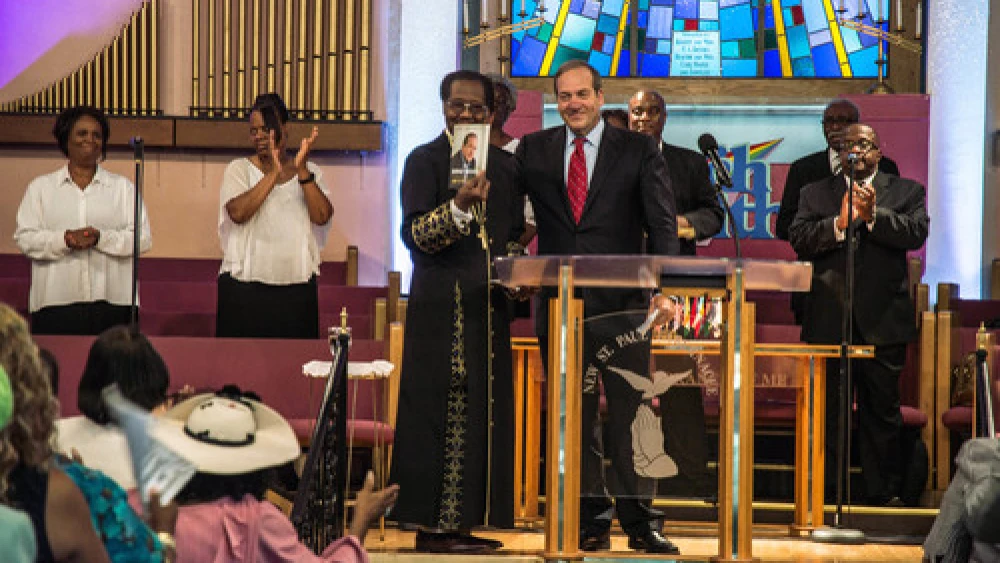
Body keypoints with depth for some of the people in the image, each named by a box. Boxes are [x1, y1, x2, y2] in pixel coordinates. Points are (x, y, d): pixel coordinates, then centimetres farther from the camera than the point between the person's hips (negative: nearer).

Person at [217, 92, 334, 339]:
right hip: (244, 290, -1)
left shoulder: (310, 172, 10)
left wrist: (301, 170, -14)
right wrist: (274, 173, -17)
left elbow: (322, 217, -6)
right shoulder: (239, 169, 6)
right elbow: (238, 213, -13)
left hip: (297, 290, 1)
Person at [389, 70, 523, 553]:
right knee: (441, 410, -7)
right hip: (441, 307, -6)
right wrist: (460, 205, -27)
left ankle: (463, 520, 10)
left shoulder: (504, 165, 15)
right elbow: (414, 233, -13)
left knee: (485, 412, 5)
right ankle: (433, 525, -4)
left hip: (488, 305, 6)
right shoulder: (424, 160, -2)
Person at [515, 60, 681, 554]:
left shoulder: (638, 151, 4)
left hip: (621, 302, -2)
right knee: (574, 417, 6)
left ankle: (638, 521, 3)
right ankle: (592, 519, 13)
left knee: (630, 413, -3)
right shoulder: (534, 151, 10)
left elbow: (661, 222, -2)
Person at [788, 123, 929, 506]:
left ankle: (884, 492, 13)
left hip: (882, 320, -1)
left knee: (882, 410, 4)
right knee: (828, 411, 5)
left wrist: (872, 215, -21)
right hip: (829, 321, 1)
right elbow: (798, 238, -3)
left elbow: (916, 233, -9)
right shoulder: (815, 194, 12)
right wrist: (839, 223, -18)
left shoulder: (907, 192, 9)